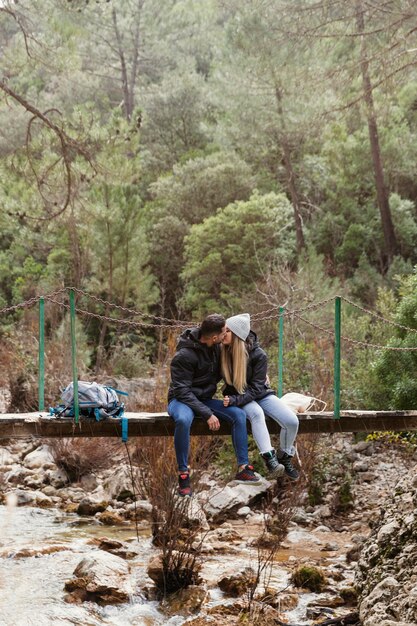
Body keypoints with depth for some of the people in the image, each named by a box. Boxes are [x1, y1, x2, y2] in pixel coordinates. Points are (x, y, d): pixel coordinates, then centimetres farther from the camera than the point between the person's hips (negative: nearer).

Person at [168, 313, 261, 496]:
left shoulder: (216, 347, -1)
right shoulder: (184, 356, -23)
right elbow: (182, 391, -24)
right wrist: (207, 414, -31)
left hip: (205, 399, 7)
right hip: (181, 400, -7)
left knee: (239, 414, -15)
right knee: (183, 420, -41)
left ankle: (243, 469, -11)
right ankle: (183, 475, -28)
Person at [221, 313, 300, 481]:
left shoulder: (258, 355, -18)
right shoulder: (223, 351, -12)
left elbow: (256, 388, -17)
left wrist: (235, 400, -29)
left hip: (261, 394, 1)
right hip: (238, 396, -1)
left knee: (292, 421, -20)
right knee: (256, 413, -37)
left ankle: (284, 458, 6)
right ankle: (269, 457, -36)